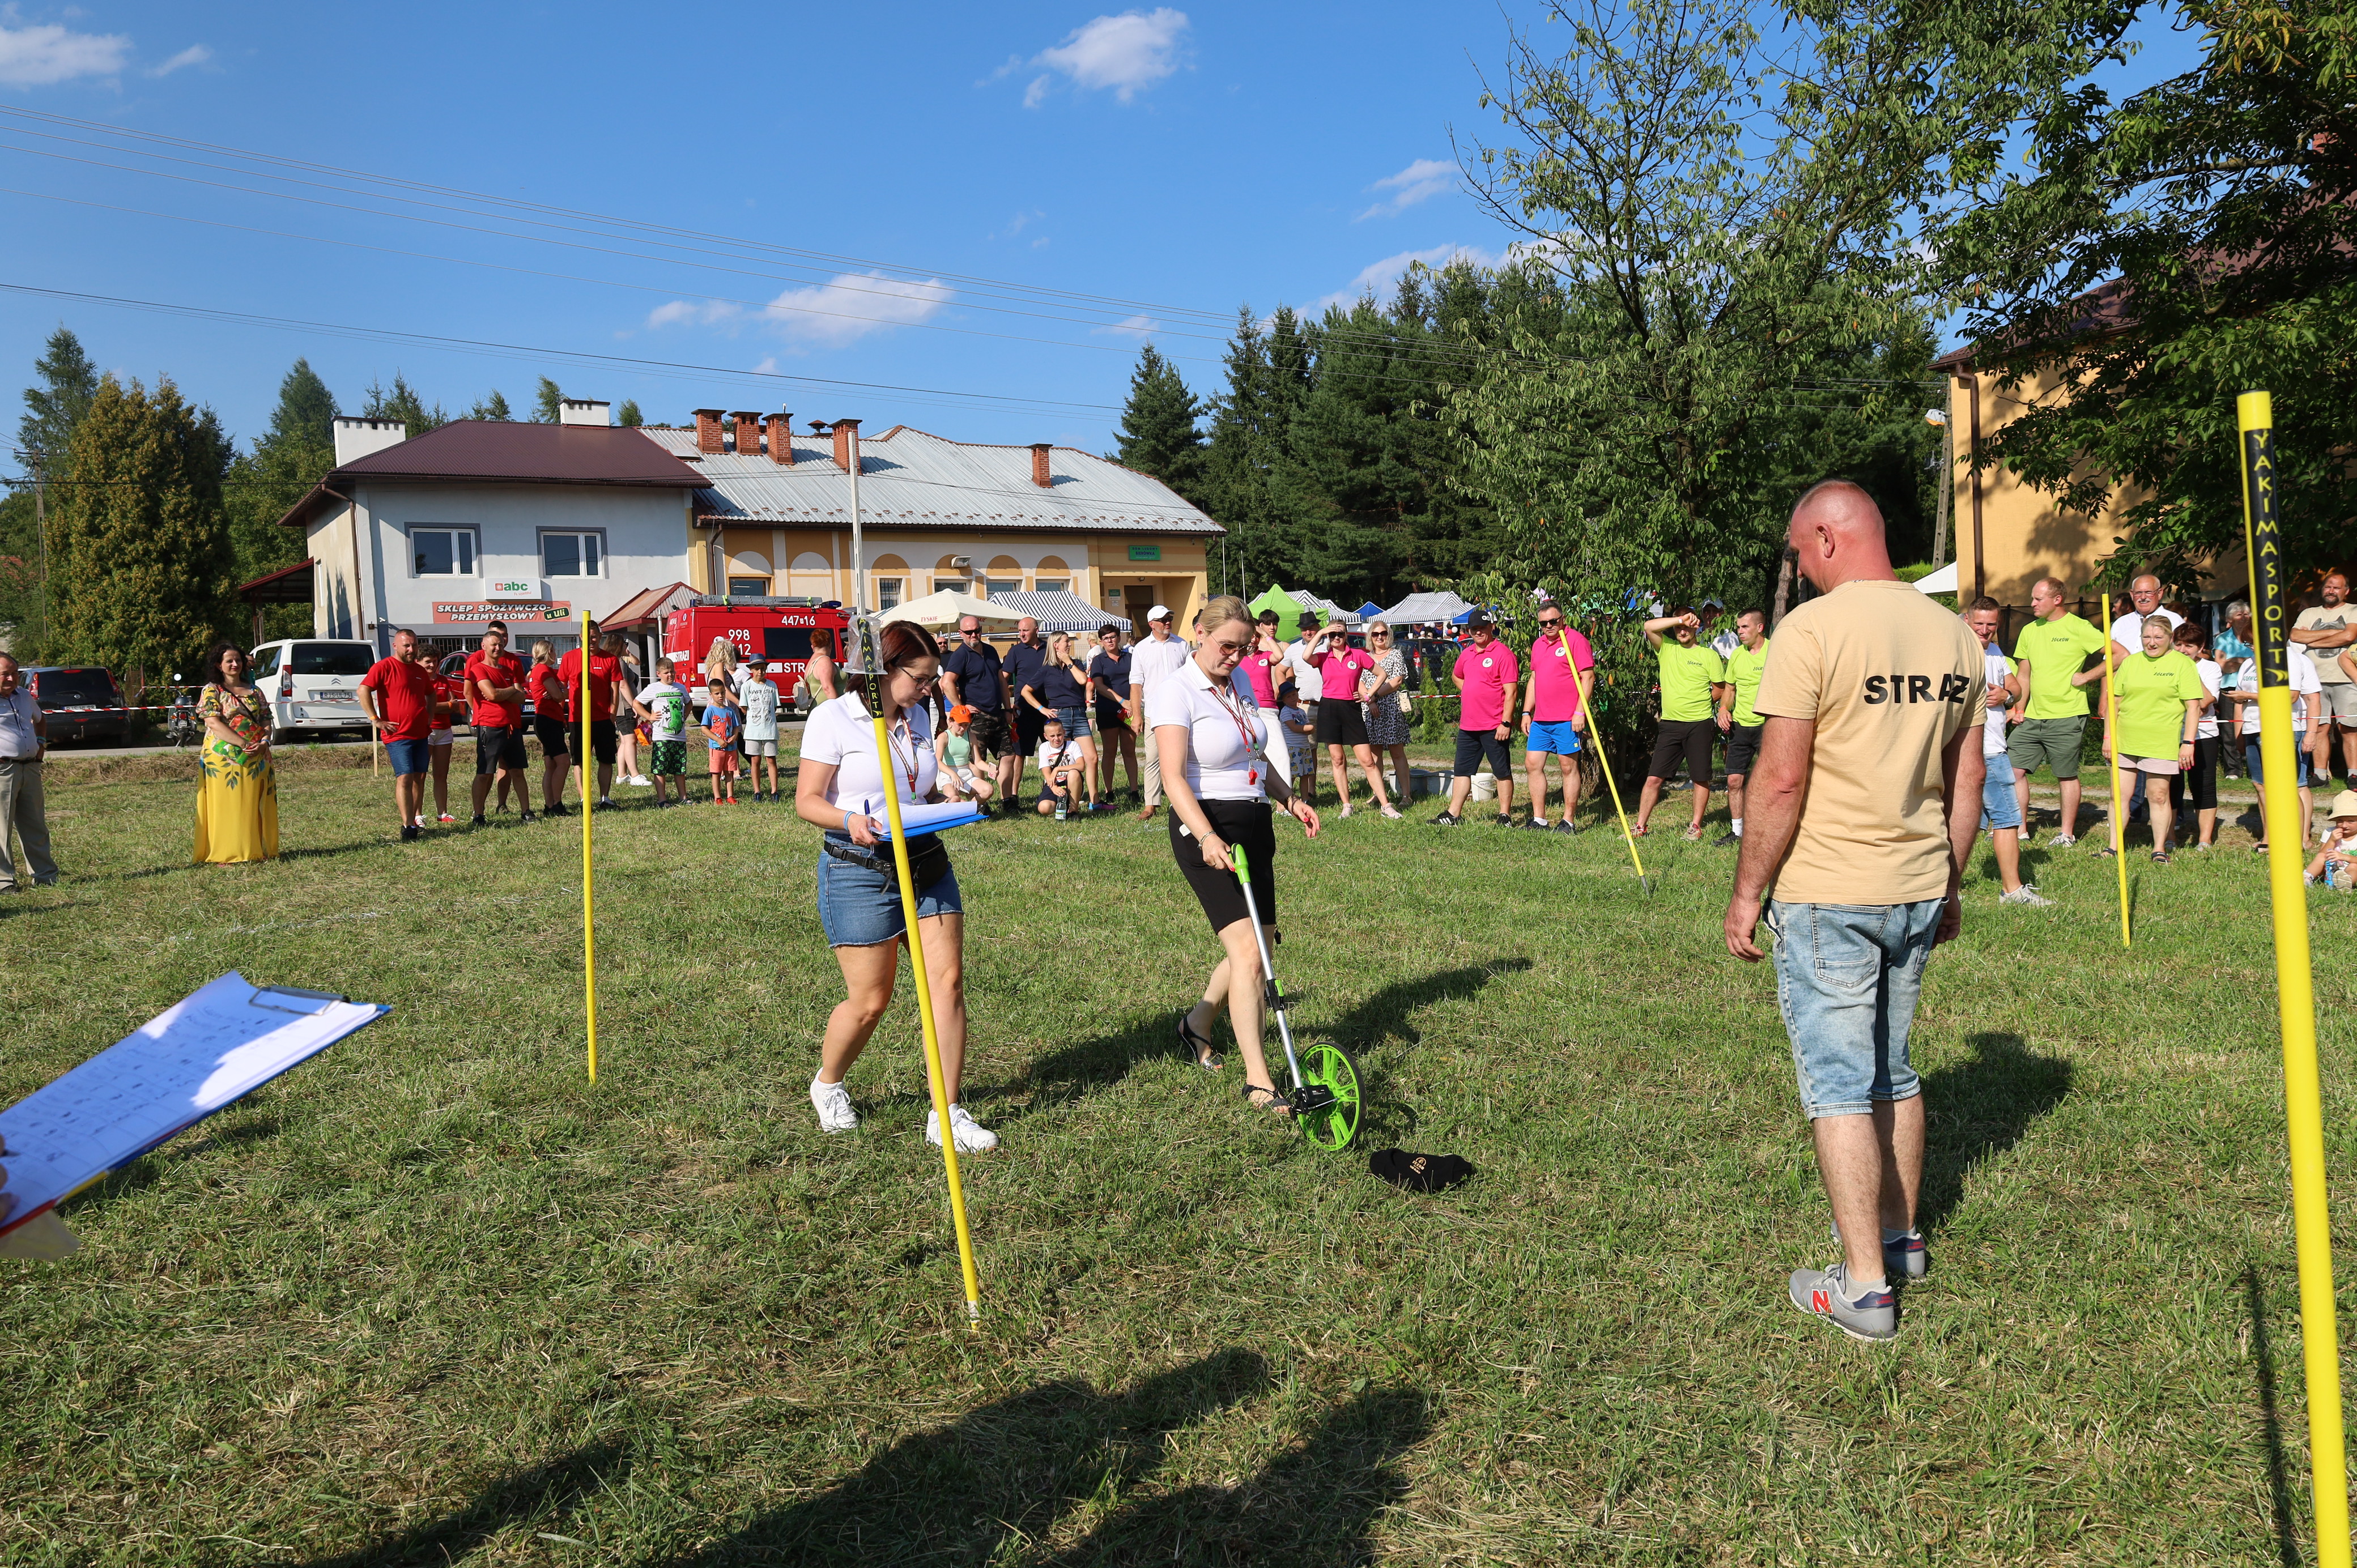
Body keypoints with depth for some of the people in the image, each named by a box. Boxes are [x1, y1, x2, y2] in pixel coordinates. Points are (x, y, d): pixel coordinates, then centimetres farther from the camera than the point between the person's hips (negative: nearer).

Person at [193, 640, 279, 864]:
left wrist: (264, 742, -10)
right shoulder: (212, 691, 1)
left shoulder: (254, 691, 15)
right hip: (224, 759, -4)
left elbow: (266, 721, 12)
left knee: (255, 807, 4)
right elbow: (213, 723, -11)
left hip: (257, 759, 4)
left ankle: (257, 850, 8)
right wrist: (243, 744, -19)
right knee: (226, 806, -5)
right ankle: (226, 855, -4)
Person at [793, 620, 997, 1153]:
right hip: (860, 870, -6)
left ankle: (947, 1114, 3)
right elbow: (807, 801, -9)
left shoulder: (918, 719, 13)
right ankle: (828, 1085, 30)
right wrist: (851, 820, -28)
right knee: (869, 1002, -1)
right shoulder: (834, 718, -7)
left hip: (926, 862, 6)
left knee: (947, 981, -5)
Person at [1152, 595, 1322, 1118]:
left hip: (1254, 825, 8)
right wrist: (1206, 837, -34)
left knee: (1258, 945, 11)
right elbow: (1173, 776, -22)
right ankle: (1258, 1081, -10)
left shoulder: (1239, 688, 12)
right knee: (1247, 951, -15)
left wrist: (1290, 798, 12)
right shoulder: (1176, 692, -12)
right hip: (1208, 829, -8)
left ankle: (1196, 1025, 35)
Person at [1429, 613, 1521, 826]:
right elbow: (1456, 676, 34)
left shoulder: (1502, 653, -9)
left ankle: (1505, 816, 7)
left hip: (1494, 727, -7)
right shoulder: (1467, 653, 13)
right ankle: (1453, 814, 15)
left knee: (1502, 772, 2)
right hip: (1468, 726, 8)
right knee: (1462, 770, 10)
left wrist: (1506, 723, -19)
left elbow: (1510, 691, -14)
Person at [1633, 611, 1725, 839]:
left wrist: (1696, 701, 1)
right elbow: (1649, 626, -9)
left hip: (1699, 725, -2)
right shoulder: (1666, 648, 7)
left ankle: (1696, 826, 15)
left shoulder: (1709, 656, 3)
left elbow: (1720, 689, 7)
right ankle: (1640, 826, 5)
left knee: (1700, 778, 4)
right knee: (1654, 777, -1)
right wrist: (1680, 619, -14)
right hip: (1670, 724, 2)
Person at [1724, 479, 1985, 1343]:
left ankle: (1864, 1286, 6)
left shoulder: (1813, 628, -15)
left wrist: (1747, 890, -9)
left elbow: (1780, 777, -18)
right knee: (1893, 1071, 22)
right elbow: (1968, 776, 12)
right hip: (1919, 890, 7)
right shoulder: (1954, 635, 6)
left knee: (1838, 1085, 1)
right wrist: (1950, 883, 21)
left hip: (1826, 894, -7)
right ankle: (1901, 1237, 36)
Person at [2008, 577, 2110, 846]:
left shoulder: (2078, 629, -6)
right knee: (2014, 769, -1)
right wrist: (2019, 708, 7)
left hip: (2067, 717, -6)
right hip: (2032, 717, 6)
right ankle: (2020, 829, 9)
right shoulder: (2029, 631, 13)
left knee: (2067, 776, 3)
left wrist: (2086, 677, -11)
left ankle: (2068, 834, 13)